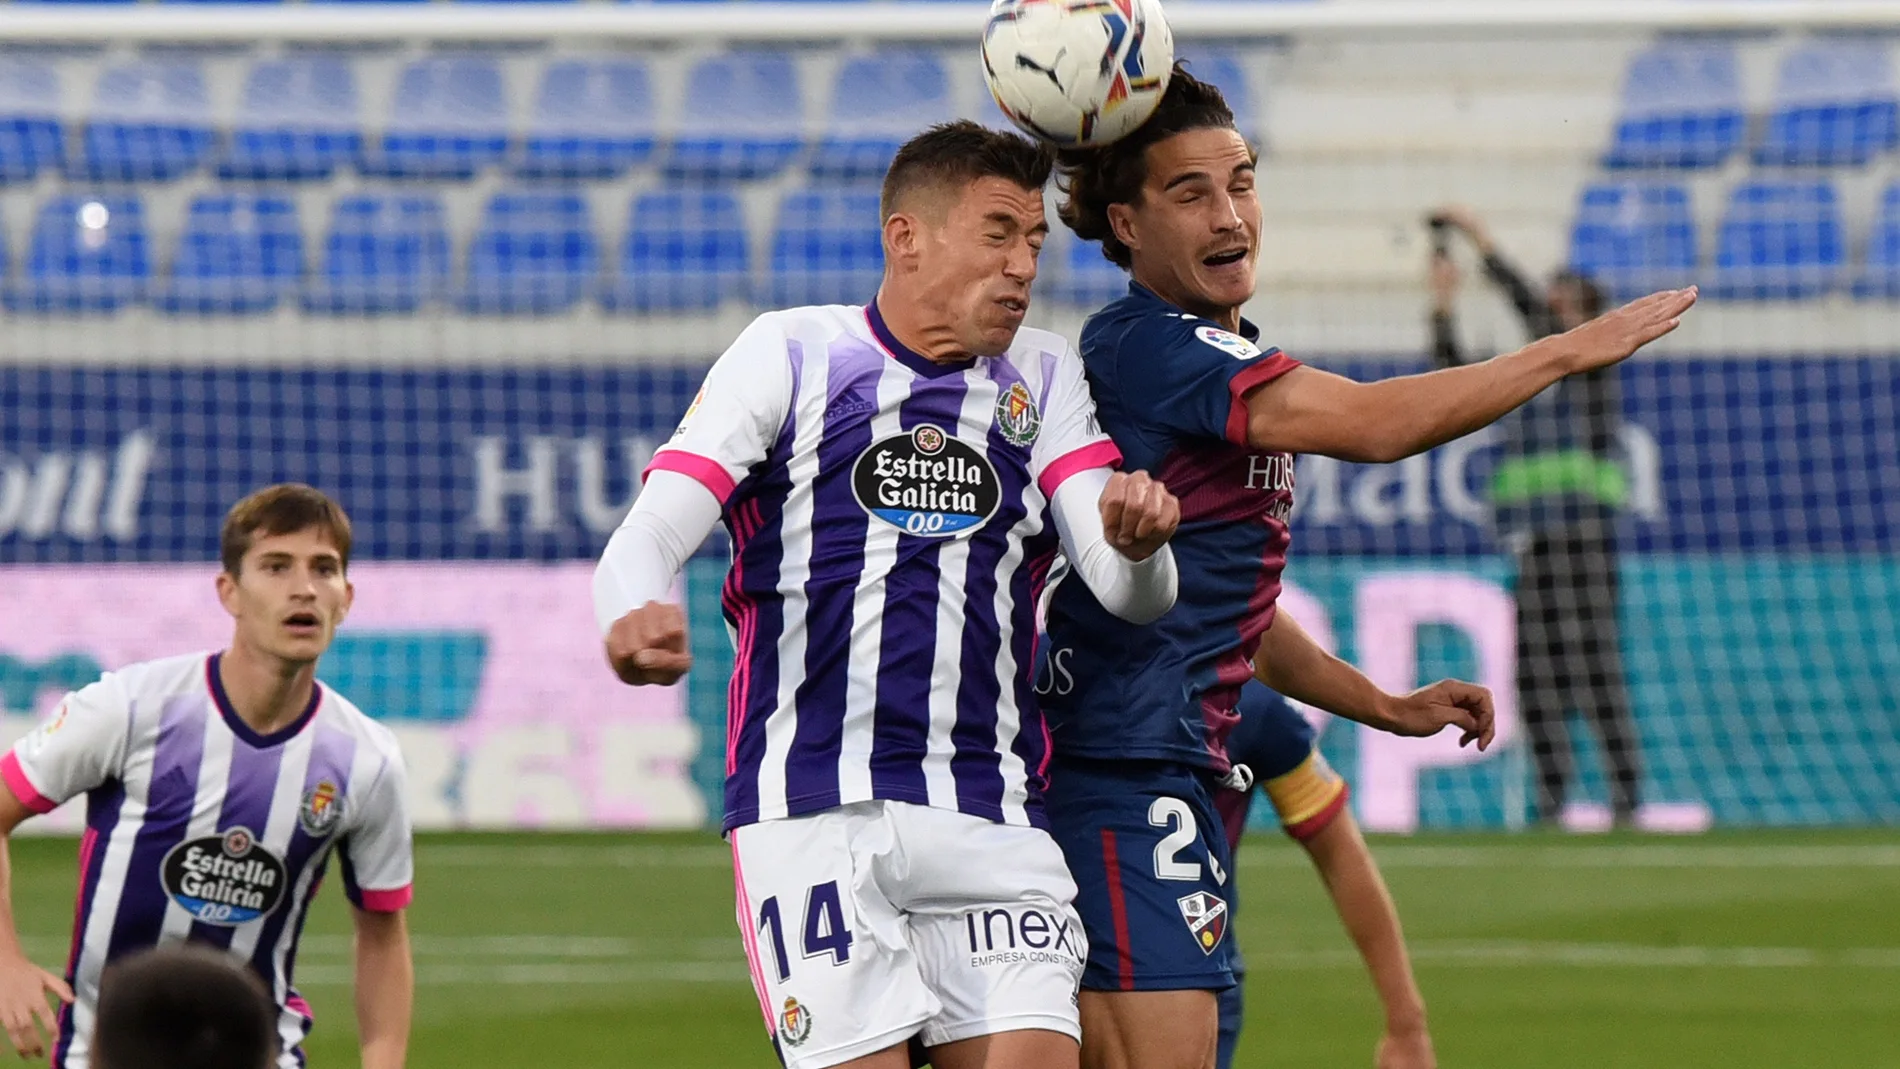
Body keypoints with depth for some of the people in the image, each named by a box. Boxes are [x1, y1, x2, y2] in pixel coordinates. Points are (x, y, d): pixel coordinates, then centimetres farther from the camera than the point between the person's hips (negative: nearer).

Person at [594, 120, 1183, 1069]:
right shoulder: (788, 354, 8)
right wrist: (634, 617, -25)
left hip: (990, 813, 3)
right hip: (810, 806, -3)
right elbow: (648, 538, 0)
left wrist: (1136, 546, -22)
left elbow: (1129, 593, 3)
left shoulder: (1043, 379, 15)